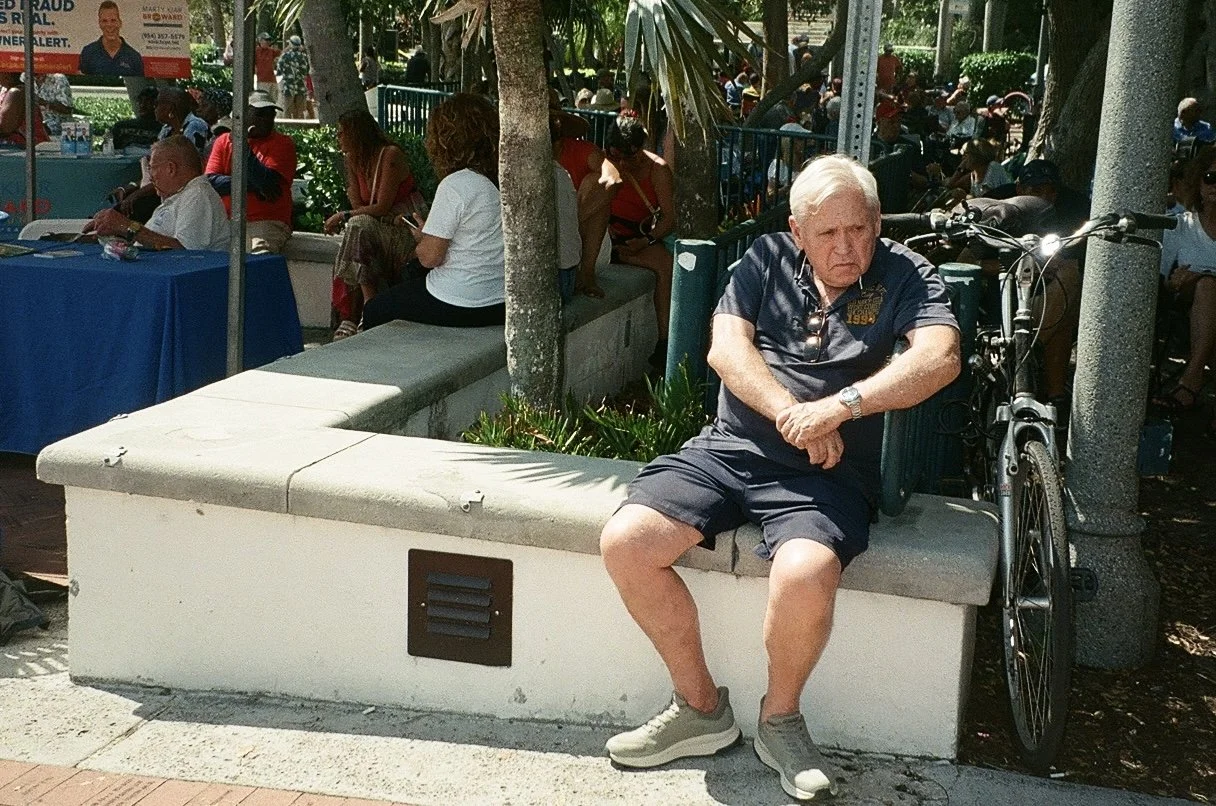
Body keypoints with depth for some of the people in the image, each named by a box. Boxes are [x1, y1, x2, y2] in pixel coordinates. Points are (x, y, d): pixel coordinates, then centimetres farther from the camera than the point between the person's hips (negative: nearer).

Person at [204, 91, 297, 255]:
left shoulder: (283, 143, 3)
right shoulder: (223, 141, 14)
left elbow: (265, 182, -12)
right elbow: (210, 182, 0)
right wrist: (250, 185, -10)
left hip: (268, 221, -3)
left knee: (260, 258, -32)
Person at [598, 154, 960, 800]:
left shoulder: (904, 275, 3)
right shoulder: (769, 258, 12)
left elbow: (940, 357, -15)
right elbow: (725, 346, 0)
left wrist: (836, 408, -24)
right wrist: (790, 414, -16)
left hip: (824, 474, -3)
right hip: (727, 448, 4)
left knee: (805, 575, -34)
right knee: (624, 543, -17)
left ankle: (781, 718, -2)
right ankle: (700, 707, 3)